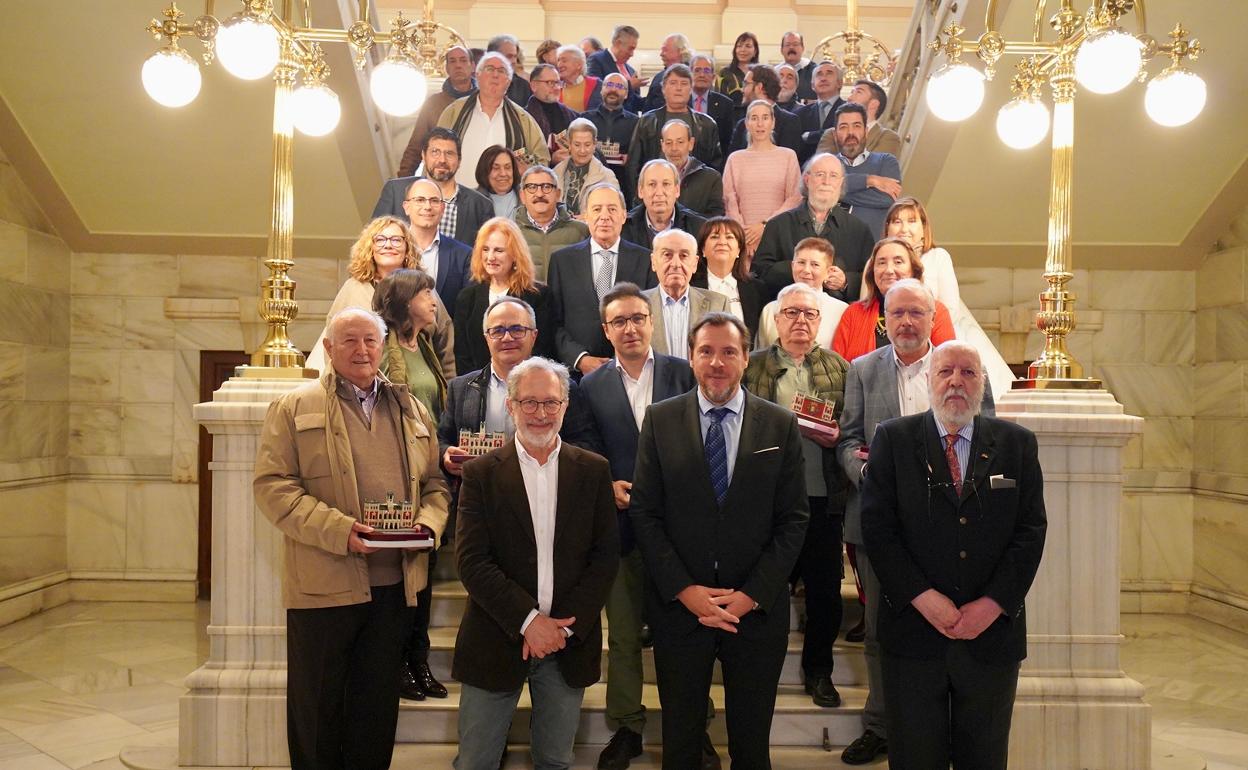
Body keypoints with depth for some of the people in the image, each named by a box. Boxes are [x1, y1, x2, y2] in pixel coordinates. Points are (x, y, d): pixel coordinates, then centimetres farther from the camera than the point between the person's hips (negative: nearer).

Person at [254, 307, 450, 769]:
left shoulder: (412, 410, 13)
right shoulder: (294, 408, 1)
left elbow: (435, 482, 16)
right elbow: (272, 486, -7)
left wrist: (429, 521, -7)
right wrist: (338, 530, -19)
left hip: (396, 584, 4)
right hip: (323, 584, -3)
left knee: (378, 710, 15)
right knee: (316, 710, 10)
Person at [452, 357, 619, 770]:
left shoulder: (593, 471, 3)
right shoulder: (481, 473, -2)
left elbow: (606, 555, 0)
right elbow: (472, 561, -8)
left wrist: (565, 626, -9)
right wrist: (528, 621, -15)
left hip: (569, 642, 1)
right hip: (497, 640, -1)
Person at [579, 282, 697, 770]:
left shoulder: (683, 374, 1)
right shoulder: (591, 386, 4)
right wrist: (608, 487, -12)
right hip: (621, 524, 1)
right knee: (622, 635, 11)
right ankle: (626, 727, 27)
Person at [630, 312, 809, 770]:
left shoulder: (781, 426, -1)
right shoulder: (660, 420, -1)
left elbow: (793, 520, -2)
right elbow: (644, 512, -3)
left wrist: (753, 594, -10)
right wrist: (684, 590, -11)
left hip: (757, 608, 0)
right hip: (678, 606, 0)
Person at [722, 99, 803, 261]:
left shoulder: (788, 155, 7)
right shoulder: (736, 158, 11)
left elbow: (795, 198, 0)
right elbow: (729, 200, 5)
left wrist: (765, 225, -8)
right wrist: (743, 233, -8)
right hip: (744, 238, 1)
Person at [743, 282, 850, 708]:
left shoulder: (840, 368, 11)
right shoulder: (752, 366, 6)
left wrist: (835, 436, -12)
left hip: (824, 497, 2)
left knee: (825, 589, 7)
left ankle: (819, 670, 25)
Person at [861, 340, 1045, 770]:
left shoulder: (1017, 444, 6)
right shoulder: (893, 439, 1)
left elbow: (1031, 530, 1)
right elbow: (877, 526, -5)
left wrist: (994, 603, -10)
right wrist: (922, 597, -14)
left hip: (992, 631, 2)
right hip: (913, 632, -1)